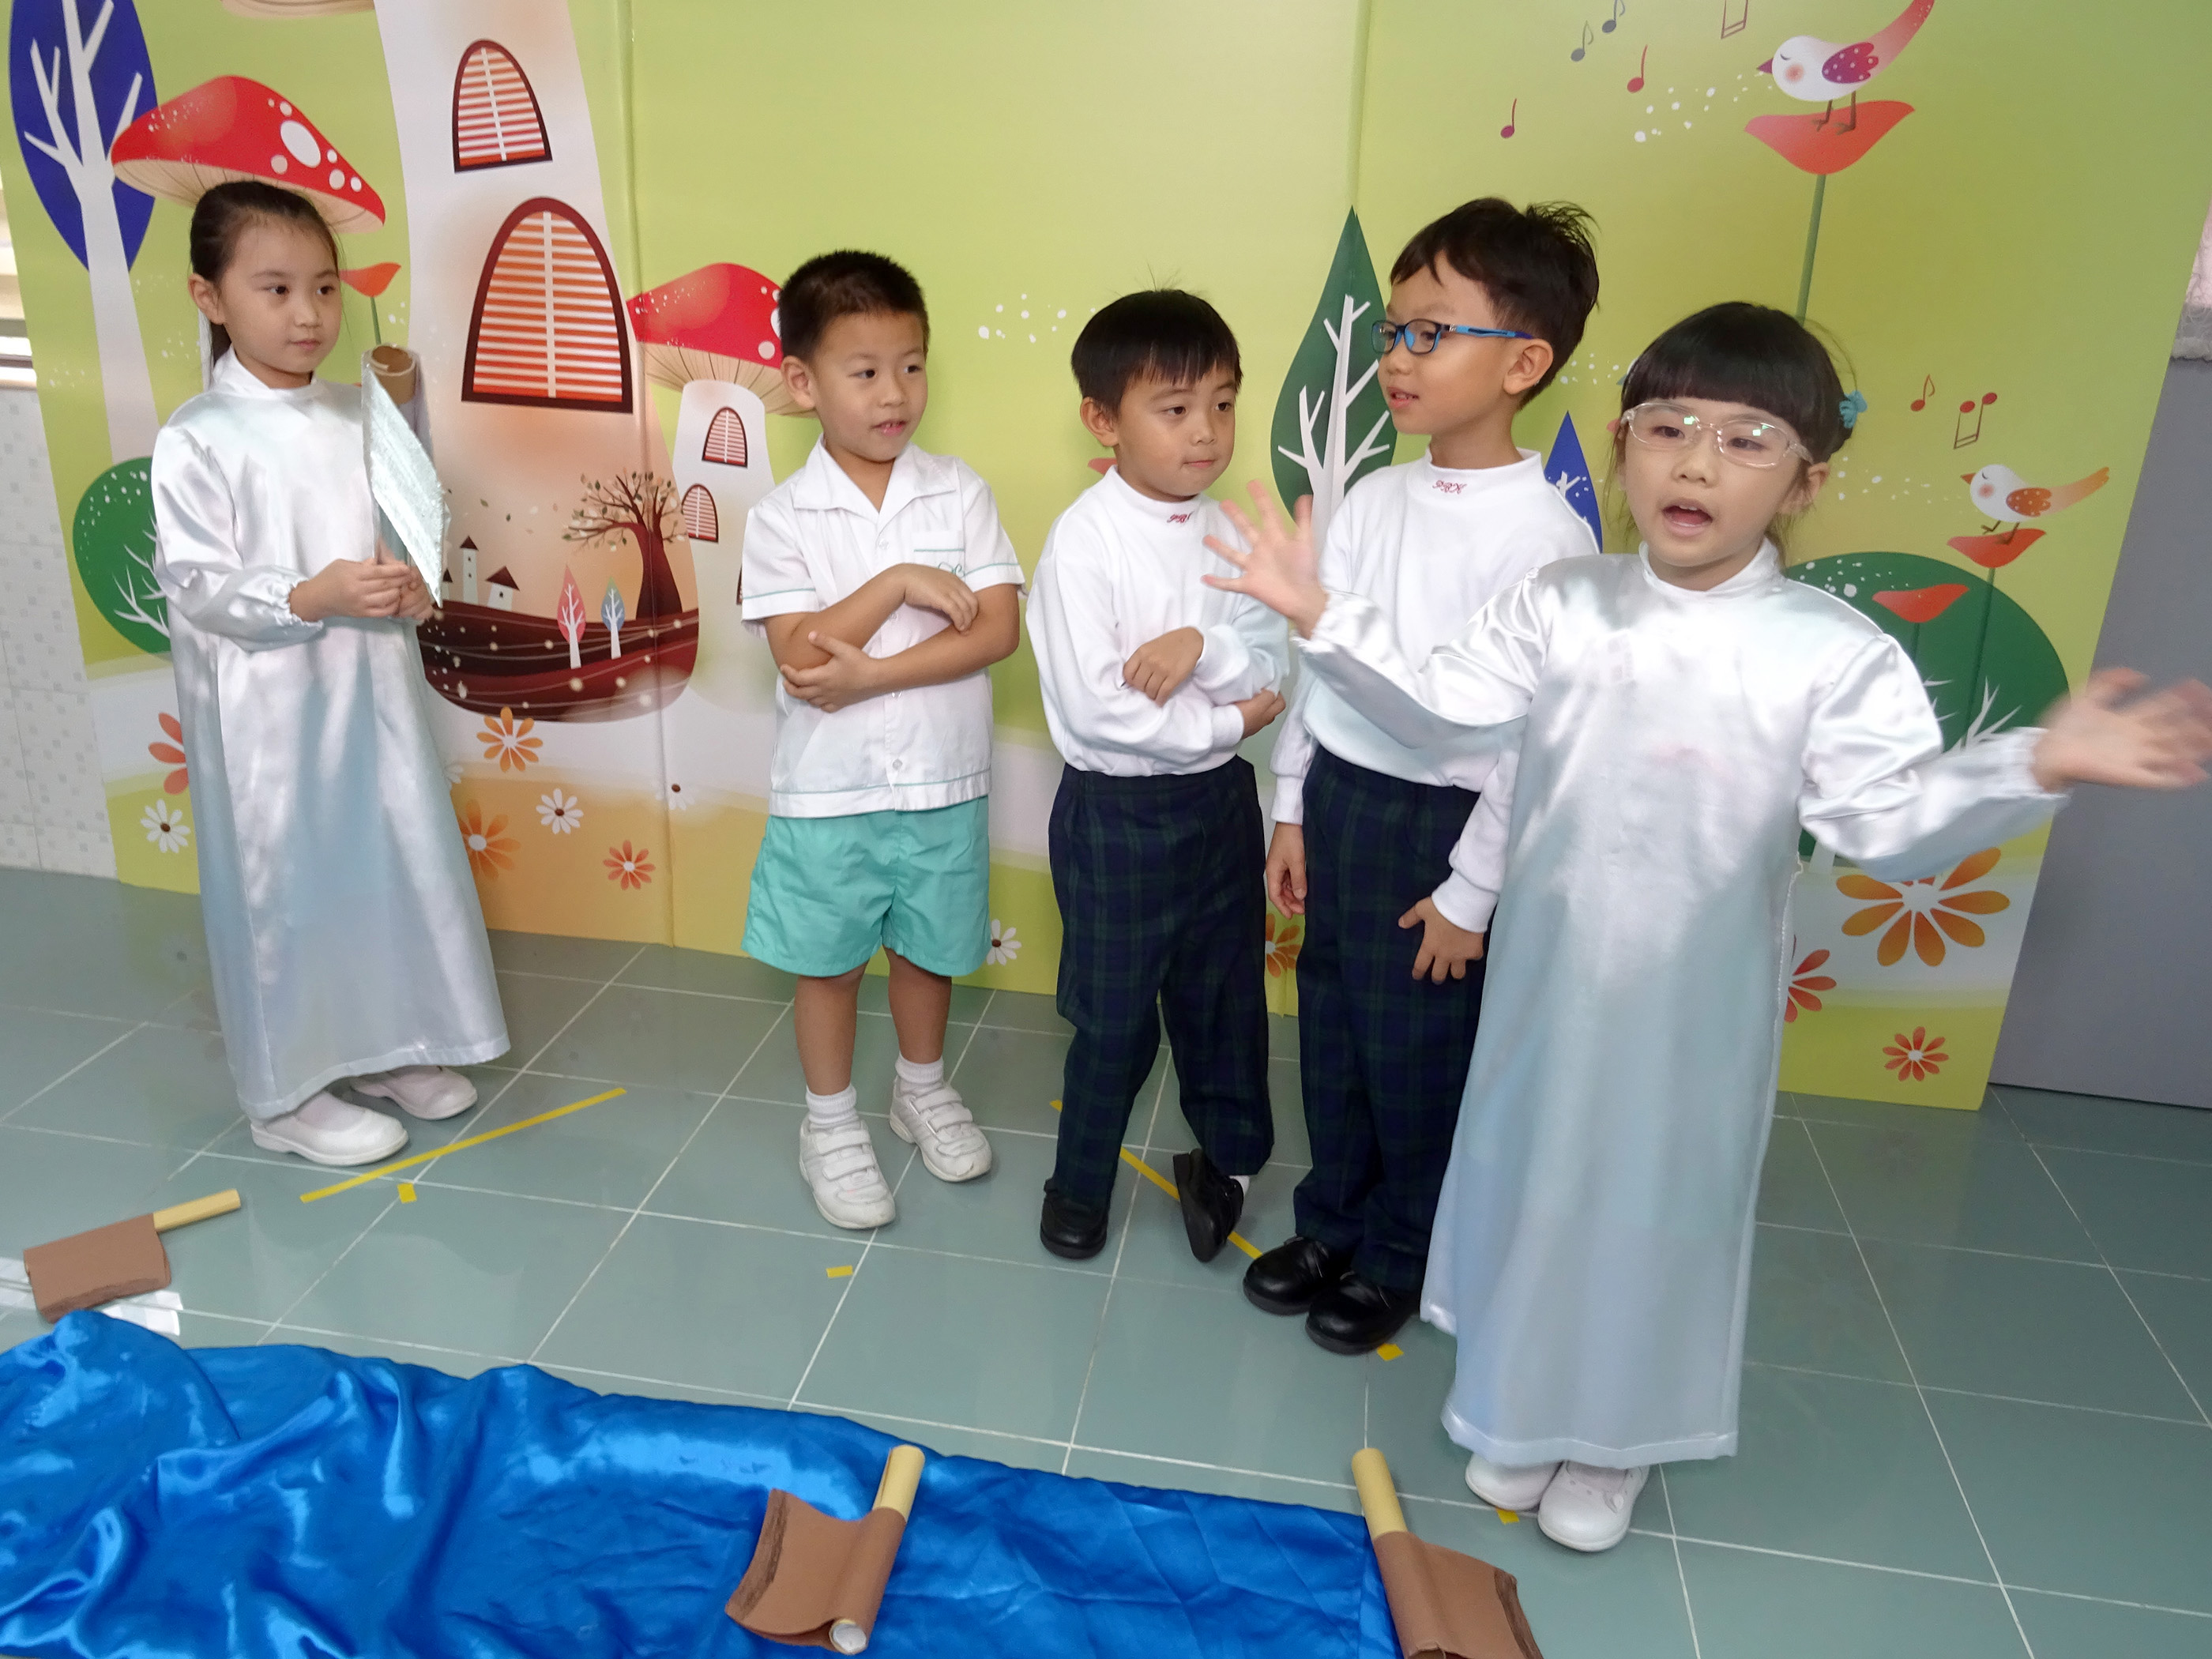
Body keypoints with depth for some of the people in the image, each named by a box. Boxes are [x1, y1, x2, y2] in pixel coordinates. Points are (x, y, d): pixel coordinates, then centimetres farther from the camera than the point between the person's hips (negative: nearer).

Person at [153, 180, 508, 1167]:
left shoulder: (360, 420, 6)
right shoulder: (196, 441, -9)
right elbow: (192, 584, -12)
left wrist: (413, 587, -8)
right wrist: (313, 597, -25)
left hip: (372, 689, 5)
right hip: (268, 711, -5)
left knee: (399, 863, 13)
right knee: (284, 886, 5)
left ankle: (391, 1046, 33)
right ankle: (289, 1093, 21)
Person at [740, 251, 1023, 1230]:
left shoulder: (959, 494, -4)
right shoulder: (782, 518, -8)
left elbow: (999, 630, -13)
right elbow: (800, 656, -17)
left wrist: (870, 673, -20)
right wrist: (901, 585, -24)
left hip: (944, 781, 2)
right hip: (828, 790, -1)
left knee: (927, 947, 19)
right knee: (829, 961, 14)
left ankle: (923, 1088, 44)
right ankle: (831, 1124, 34)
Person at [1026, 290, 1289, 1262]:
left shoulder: (1226, 536, 2)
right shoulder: (1083, 541, -16)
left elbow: (1274, 667, -2)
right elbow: (1093, 707, -23)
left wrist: (1204, 647, -23)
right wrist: (1227, 720, -16)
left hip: (1218, 798, 5)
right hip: (1117, 811, -5)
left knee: (1225, 992, 18)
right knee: (1114, 1015, 10)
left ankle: (1229, 1157, 40)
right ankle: (1080, 1183, 32)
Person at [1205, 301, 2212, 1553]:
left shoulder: (1834, 652, -13)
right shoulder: (1559, 609, -5)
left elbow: (1892, 822, -18)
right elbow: (1438, 704, -7)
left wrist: (2035, 768, -34)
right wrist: (1324, 620, -16)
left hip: (1694, 1002, -2)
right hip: (1550, 977, 2)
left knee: (1659, 1205, 14)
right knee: (1532, 1179, 17)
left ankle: (1613, 1441, 40)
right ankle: (1518, 1414, 43)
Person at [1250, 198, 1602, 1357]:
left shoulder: (1542, 534, -17)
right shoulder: (1374, 500, 3)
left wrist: (1471, 893, -14)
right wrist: (1293, 808, 10)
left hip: (1440, 821, -6)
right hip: (1340, 796, 6)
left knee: (1417, 1054, 10)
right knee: (1330, 1029, 18)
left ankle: (1401, 1258, 34)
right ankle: (1330, 1224, 40)